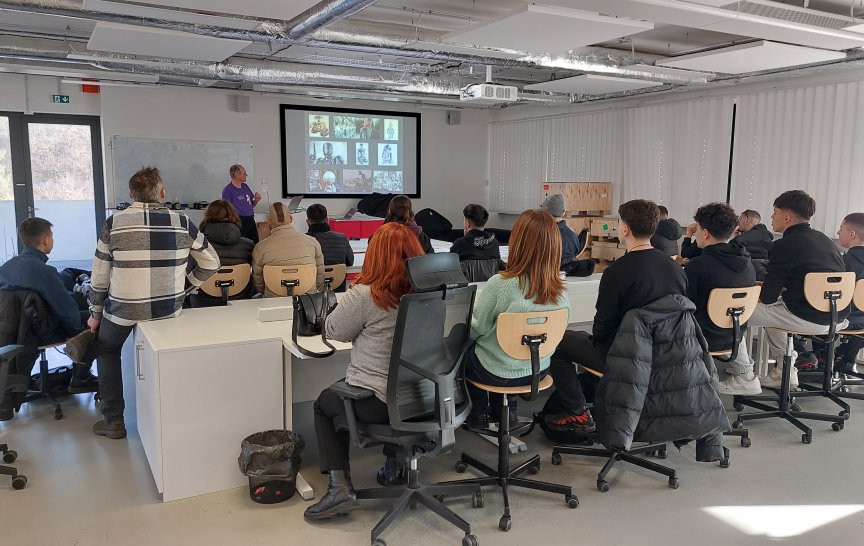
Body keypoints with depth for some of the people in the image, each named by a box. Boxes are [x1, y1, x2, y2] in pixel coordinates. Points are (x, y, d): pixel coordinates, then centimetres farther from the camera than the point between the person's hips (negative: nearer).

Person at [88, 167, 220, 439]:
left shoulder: (114, 223, -7)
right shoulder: (182, 223, -5)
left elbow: (100, 275, 0)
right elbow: (211, 263, 3)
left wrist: (95, 314, 12)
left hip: (123, 309, -1)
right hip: (169, 308, 1)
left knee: (107, 351, 27)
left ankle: (113, 421, 27)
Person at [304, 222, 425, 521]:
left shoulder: (364, 295, -20)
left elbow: (335, 331, -5)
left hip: (377, 403, -6)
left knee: (324, 401, 23)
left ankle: (340, 486, 12)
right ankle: (395, 461, 36)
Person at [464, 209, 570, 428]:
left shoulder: (500, 284, -29)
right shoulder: (561, 294, -14)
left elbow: (476, 329, -15)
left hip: (498, 373, -5)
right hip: (538, 371, 5)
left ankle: (479, 413, 33)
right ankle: (507, 410, 38)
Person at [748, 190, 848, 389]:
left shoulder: (784, 245, -12)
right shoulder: (824, 239, 13)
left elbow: (768, 297, -10)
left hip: (809, 319, -9)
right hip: (838, 318, 9)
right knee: (774, 307, 29)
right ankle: (785, 369, 29)